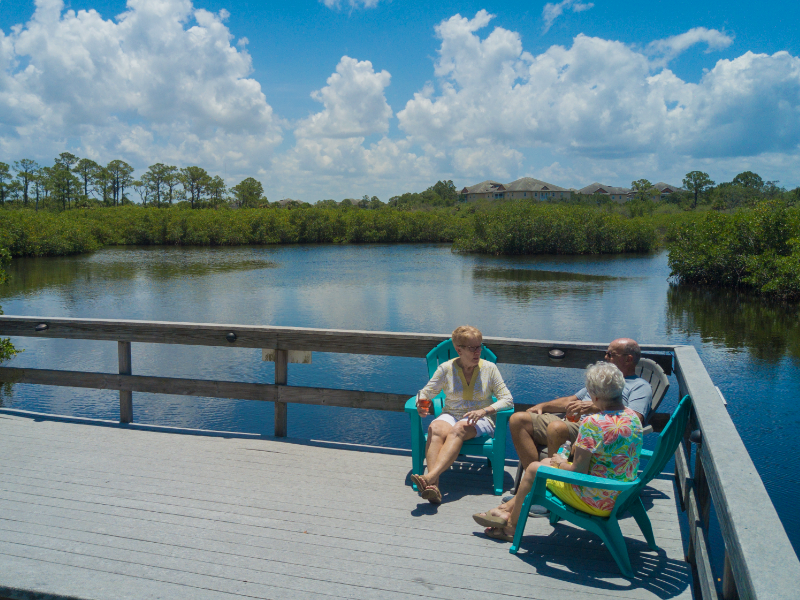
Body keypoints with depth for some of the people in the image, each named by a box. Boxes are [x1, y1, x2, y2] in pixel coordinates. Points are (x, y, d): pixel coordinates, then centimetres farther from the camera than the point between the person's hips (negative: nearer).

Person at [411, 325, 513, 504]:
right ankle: (433, 485, -50)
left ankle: (430, 477, -53)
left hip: (480, 421, -1)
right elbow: (426, 392, 8)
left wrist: (484, 411, -18)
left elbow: (507, 399, 0)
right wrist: (421, 404, -18)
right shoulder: (446, 368, 5)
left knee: (458, 429, -37)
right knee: (435, 428, -35)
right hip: (451, 415, 1)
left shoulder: (489, 368, 4)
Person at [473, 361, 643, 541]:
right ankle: (508, 508, 33)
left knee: (534, 469, 11)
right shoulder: (633, 416, 0)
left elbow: (578, 471, -23)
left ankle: (511, 526, 31)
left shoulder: (592, 423, -26)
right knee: (546, 461, 20)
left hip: (596, 502, -9)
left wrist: (561, 463, -2)